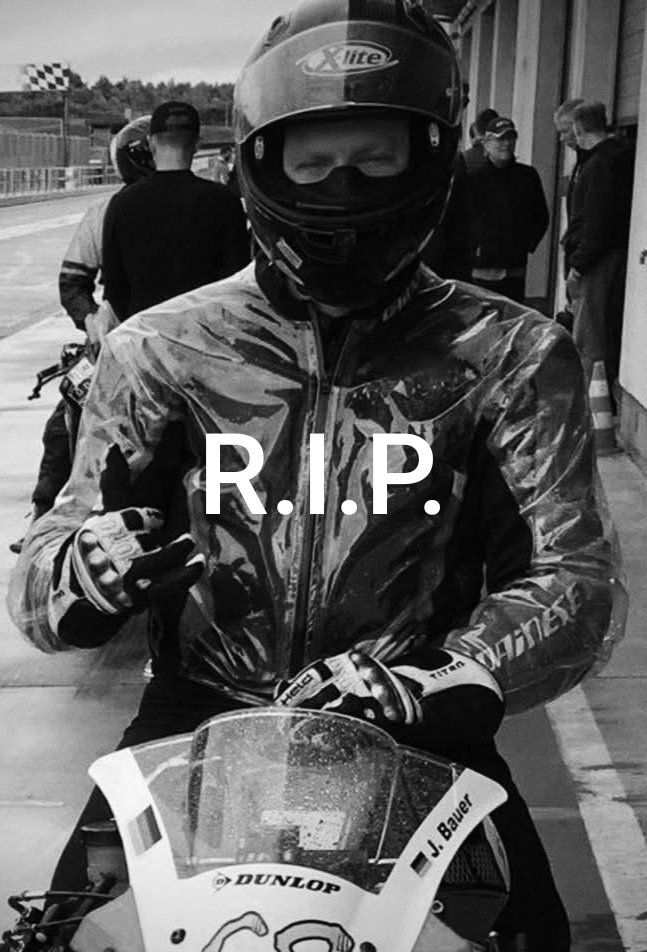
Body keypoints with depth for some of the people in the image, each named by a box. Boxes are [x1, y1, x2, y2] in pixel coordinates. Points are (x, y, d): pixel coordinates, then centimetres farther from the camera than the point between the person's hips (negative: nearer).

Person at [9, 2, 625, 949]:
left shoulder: (510, 355, 0)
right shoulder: (162, 349, 1)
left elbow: (573, 577, -5)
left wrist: (442, 682, -24)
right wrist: (95, 566, -24)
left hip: (413, 739, 0)